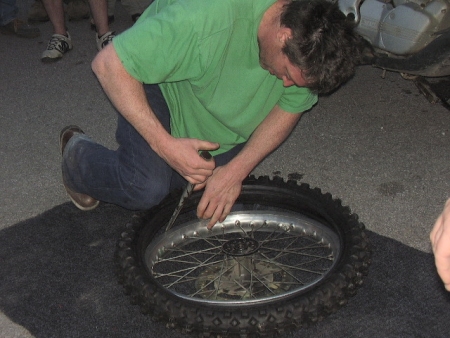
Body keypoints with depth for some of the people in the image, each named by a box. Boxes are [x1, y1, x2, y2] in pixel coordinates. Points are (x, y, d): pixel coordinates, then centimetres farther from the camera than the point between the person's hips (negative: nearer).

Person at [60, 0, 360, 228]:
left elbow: (289, 109, -9)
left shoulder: (307, 44, -24)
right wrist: (165, 145, -38)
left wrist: (236, 170, -22)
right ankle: (77, 156, 10)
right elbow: (108, 64, -35)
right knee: (146, 190, -21)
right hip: (156, 83, -5)